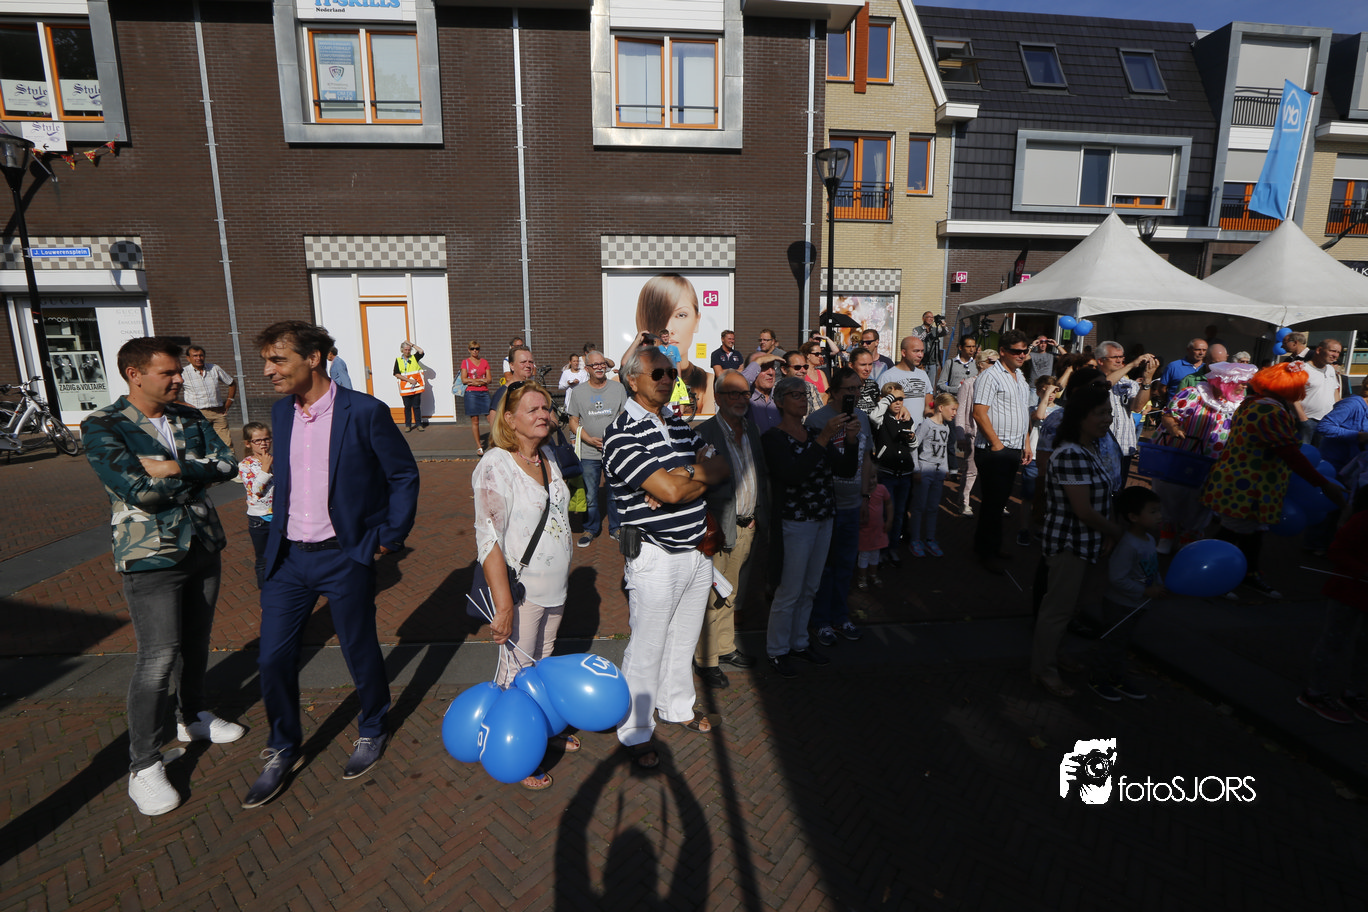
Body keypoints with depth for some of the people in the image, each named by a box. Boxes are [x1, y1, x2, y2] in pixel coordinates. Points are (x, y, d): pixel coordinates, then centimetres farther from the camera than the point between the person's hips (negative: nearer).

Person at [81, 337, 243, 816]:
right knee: (158, 659, -4)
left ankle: (193, 718, 40)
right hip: (151, 558, -6)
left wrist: (172, 467, -19)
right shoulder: (102, 426, -11)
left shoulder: (188, 417, 6)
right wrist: (196, 472, -10)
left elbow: (226, 462, -6)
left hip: (203, 548, 6)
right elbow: (137, 490, -22)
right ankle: (143, 767, 12)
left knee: (196, 643, 19)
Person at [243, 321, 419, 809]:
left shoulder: (365, 412, -15)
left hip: (344, 557, -5)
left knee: (360, 651, 10)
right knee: (273, 656, 9)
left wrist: (389, 537, -8)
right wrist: (279, 534, 12)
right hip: (289, 556, 6)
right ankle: (283, 751, 32)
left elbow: (404, 475, -8)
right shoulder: (281, 411, 5)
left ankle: (372, 732, 36)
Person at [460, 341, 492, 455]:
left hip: (484, 393, 2)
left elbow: (489, 379, 6)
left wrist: (476, 382, -10)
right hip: (471, 393, -2)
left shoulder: (484, 362, 13)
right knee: (475, 420, -1)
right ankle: (479, 446, 6)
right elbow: (464, 380, -4)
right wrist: (481, 379, -8)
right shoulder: (465, 362, 6)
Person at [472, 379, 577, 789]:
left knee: (544, 662, 22)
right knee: (517, 669, 5)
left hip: (555, 586, 7)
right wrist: (503, 605, -26)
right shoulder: (496, 466, -20)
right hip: (520, 588, -7)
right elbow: (488, 539, -23)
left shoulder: (547, 456, 4)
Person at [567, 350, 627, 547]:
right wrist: (589, 439, -10)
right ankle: (591, 529, 24)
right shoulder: (579, 392, 5)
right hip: (588, 453, 0)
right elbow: (573, 422, 6)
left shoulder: (619, 388, 5)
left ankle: (615, 528, 24)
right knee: (590, 495, 7)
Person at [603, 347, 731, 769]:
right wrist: (700, 470, -6)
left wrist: (682, 478, -16)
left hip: (697, 550, 7)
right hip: (655, 558, -7)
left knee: (685, 640, 21)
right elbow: (670, 488, -25)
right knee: (647, 648, 6)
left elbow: (721, 469, 2)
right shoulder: (621, 434, -16)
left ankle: (677, 706, 43)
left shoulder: (680, 425, 10)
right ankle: (635, 731, 25)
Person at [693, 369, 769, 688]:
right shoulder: (704, 433, -14)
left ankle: (726, 648, 36)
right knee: (713, 598, 5)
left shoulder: (753, 428, 8)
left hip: (748, 527, 6)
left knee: (732, 594, 19)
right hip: (720, 529, -6)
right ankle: (706, 660, 20)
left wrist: (760, 519, 9)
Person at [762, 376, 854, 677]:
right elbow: (792, 472, -27)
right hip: (794, 521, -7)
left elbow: (848, 469, 6)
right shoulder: (773, 437, -9)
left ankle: (799, 642, 31)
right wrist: (824, 439, -27)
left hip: (823, 518, 7)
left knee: (810, 588, 16)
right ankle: (776, 650, 15)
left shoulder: (815, 432, 10)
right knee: (789, 591, -1)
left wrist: (850, 439, -11)